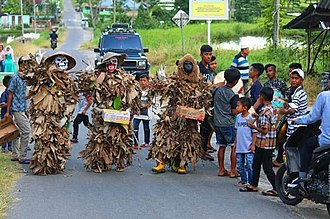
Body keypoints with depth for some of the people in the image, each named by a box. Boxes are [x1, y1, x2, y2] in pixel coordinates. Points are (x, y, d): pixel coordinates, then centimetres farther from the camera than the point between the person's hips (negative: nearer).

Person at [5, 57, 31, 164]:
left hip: (22, 109, 9)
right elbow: (10, 95, -10)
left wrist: (26, 110, 20)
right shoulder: (15, 78, -11)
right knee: (26, 131, -12)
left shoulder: (24, 78, 13)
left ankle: (15, 155, 17)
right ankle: (22, 157, -8)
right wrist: (7, 111, -11)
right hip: (17, 109, -9)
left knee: (19, 131, 11)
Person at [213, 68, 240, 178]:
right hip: (228, 123, -7)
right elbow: (234, 112, -13)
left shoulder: (217, 90, 4)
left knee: (222, 146, 13)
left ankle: (221, 169, 17)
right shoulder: (233, 95, -15)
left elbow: (213, 102, 14)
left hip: (217, 122, 7)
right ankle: (233, 171, 2)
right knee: (234, 147, 2)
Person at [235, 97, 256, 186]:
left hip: (248, 148, -7)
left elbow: (254, 132, -10)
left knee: (249, 165, -4)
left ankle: (251, 182, 5)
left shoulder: (250, 118, -12)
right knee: (240, 165, 12)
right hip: (239, 147, 7)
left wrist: (253, 144, -13)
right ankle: (243, 180, 26)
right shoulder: (238, 117, 8)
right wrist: (235, 143, 17)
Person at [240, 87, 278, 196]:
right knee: (256, 163, 19)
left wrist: (254, 127, -11)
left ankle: (276, 189, 4)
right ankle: (253, 185, 30)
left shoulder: (265, 112, -22)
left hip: (264, 143, -10)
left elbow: (265, 130, -24)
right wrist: (258, 118, 14)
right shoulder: (273, 109, 7)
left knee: (267, 167, -2)